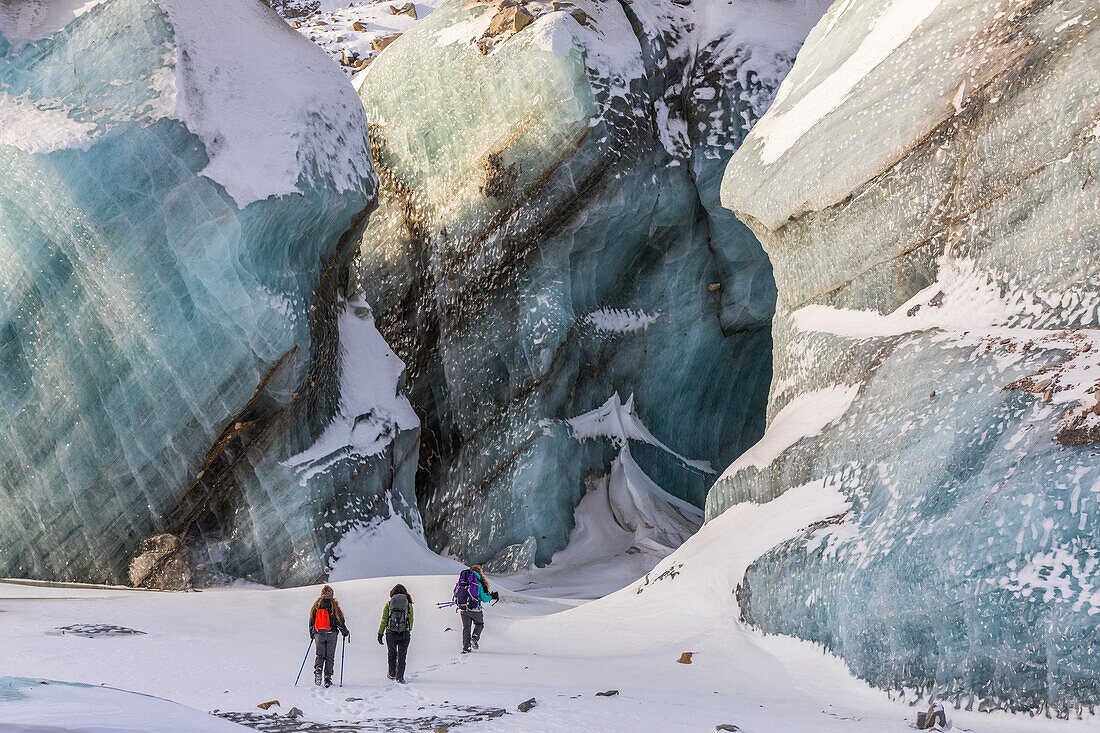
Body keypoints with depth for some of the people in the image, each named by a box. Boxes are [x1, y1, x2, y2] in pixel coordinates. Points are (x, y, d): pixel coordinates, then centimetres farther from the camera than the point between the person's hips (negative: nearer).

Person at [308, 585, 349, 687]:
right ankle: (328, 678, -2)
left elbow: (311, 622, 11)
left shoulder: (316, 606, 5)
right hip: (331, 634, -2)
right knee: (329, 657, 4)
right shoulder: (334, 606, -3)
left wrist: (312, 635, 24)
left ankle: (318, 670, -20)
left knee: (320, 655, 9)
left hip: (319, 634, 2)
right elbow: (339, 621, -3)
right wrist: (346, 633, 9)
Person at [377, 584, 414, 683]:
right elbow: (411, 621, 9)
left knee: (392, 654, 19)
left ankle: (392, 674, 30)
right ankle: (400, 677, 0)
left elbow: (384, 620, 1)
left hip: (391, 634, 1)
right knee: (402, 656, 6)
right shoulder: (409, 605, 2)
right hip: (405, 634, -1)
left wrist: (380, 634, 4)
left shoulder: (389, 604, 2)